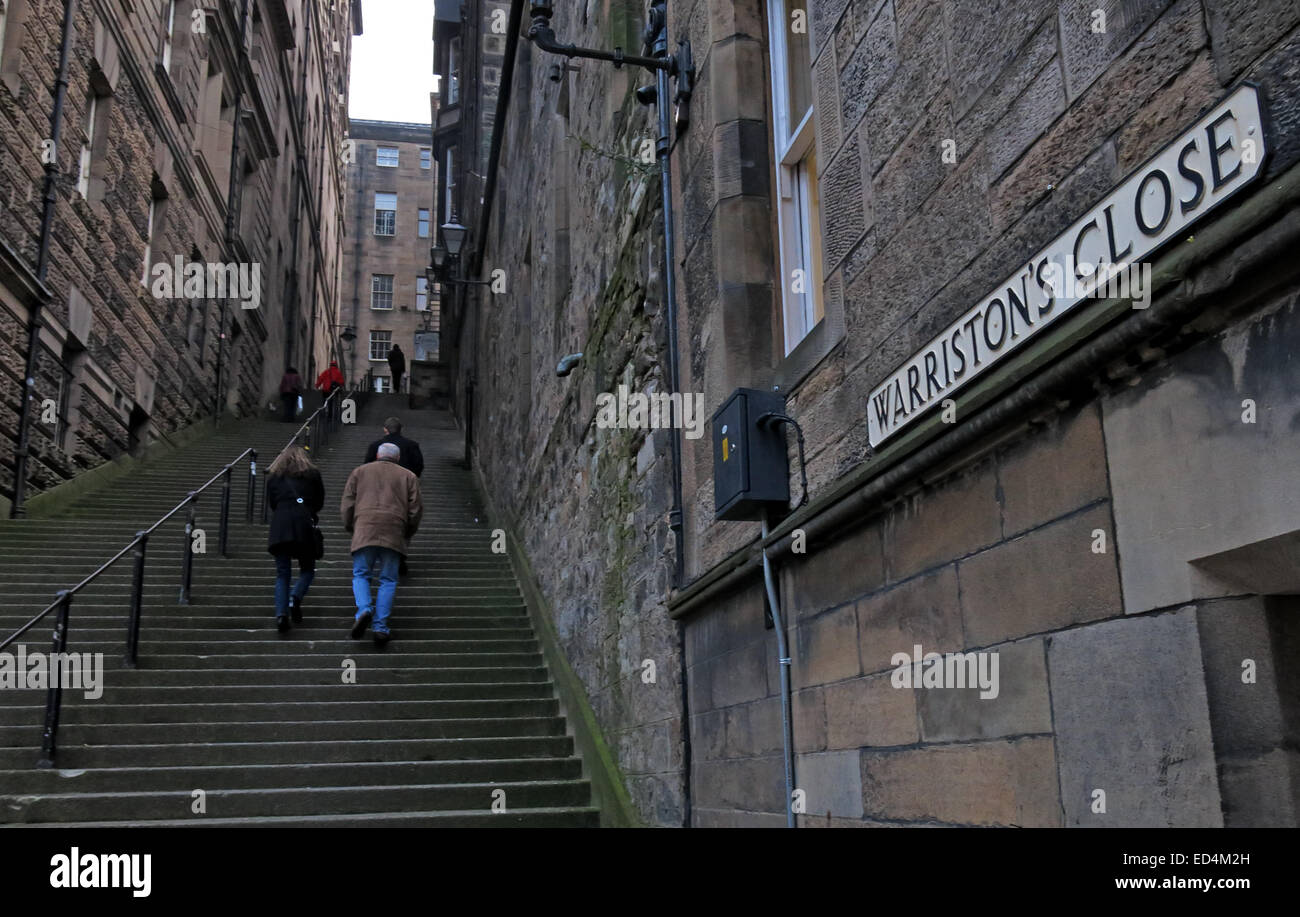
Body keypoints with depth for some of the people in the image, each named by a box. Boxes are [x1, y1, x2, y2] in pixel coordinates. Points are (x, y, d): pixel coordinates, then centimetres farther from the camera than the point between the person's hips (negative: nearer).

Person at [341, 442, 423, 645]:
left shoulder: (359, 472, 19)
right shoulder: (408, 476, 18)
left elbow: (347, 504, 10)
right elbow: (416, 509, 9)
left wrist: (350, 528, 23)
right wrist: (408, 533, 22)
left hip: (364, 529, 0)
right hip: (394, 531, 0)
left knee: (360, 575, 9)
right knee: (388, 580, 5)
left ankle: (364, 610, -18)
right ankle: (380, 626, -5)